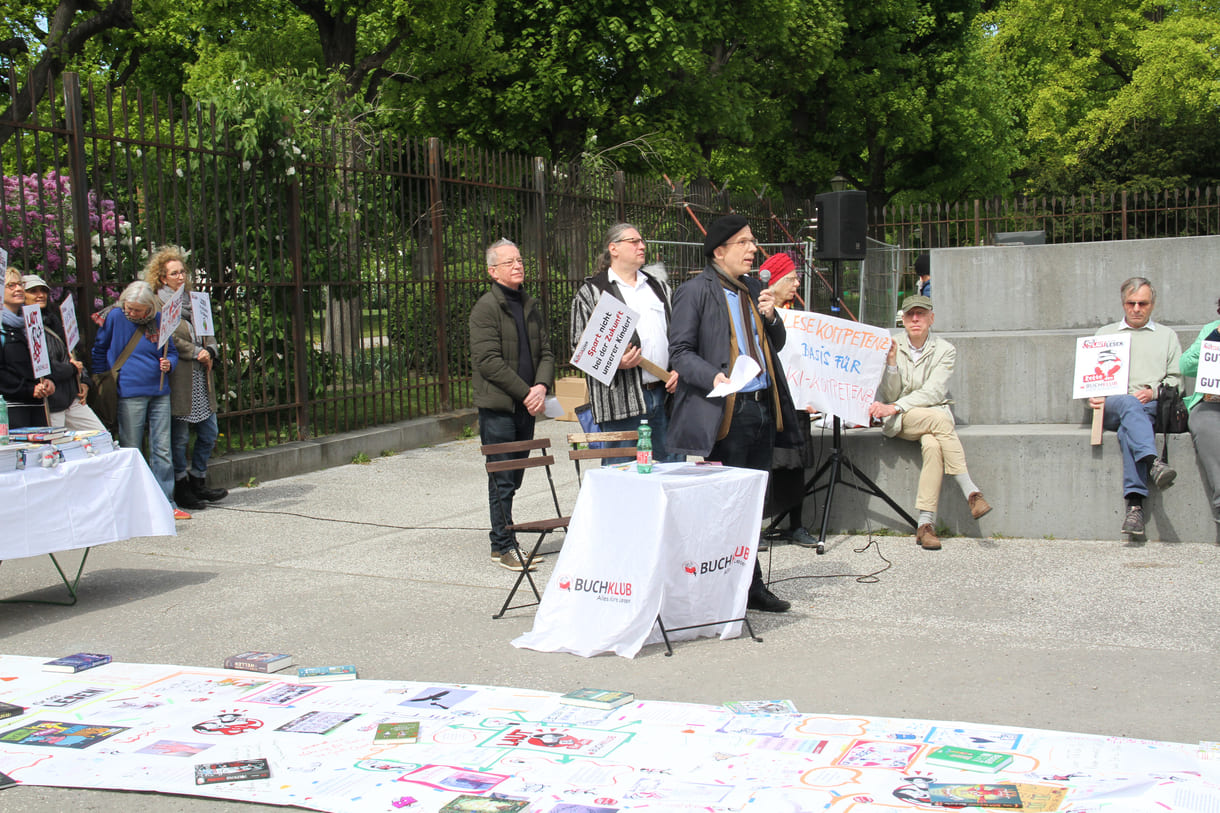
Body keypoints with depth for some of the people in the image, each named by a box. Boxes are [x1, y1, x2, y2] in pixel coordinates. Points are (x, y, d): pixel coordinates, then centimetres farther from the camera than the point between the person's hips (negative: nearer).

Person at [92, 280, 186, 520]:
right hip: (130, 394, -3)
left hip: (159, 392, 3)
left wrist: (169, 363, -6)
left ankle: (165, 503, 9)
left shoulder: (158, 321, 5)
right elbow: (100, 348, 9)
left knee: (162, 450, 4)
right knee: (130, 451, 2)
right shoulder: (115, 317, -1)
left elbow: (172, 351, 16)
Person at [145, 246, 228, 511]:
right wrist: (196, 353, -15)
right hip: (178, 378, -7)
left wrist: (210, 350, -3)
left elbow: (206, 330, 16)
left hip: (201, 377, 7)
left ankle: (198, 482, 23)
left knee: (209, 432, 9)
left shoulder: (193, 299, 18)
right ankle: (181, 488, 10)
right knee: (180, 436, -1)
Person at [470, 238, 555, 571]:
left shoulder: (530, 305, 15)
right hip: (498, 406, -7)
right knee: (503, 479, -3)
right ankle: (503, 546, 4)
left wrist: (542, 386, -5)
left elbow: (545, 353, 14)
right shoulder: (486, 307, -8)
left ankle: (504, 538, 20)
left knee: (514, 478, 11)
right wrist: (525, 392, -14)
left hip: (526, 405, 7)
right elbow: (489, 361, -15)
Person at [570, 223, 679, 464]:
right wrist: (613, 361, -19)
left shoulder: (658, 287, 19)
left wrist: (677, 369, 5)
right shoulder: (591, 292, 2)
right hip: (622, 399, -5)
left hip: (665, 393, 5)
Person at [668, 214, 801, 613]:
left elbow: (776, 345, 22)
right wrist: (713, 377, -26)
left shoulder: (754, 288, 16)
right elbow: (680, 351, -10)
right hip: (726, 412, -7)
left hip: (763, 406, 8)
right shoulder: (695, 291, -6)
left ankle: (751, 587, 22)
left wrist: (771, 317, 1)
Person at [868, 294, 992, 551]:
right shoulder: (891, 347, 1)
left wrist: (896, 407, -22)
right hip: (898, 423, -1)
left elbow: (934, 392, -12)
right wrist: (891, 364, -19)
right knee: (939, 419, -33)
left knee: (933, 445, -34)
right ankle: (971, 493, -33)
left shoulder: (945, 350, 0)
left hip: (935, 416, 1)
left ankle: (925, 524, -35)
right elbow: (890, 395, -3)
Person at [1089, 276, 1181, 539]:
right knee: (1129, 405, -39)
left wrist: (1154, 392, -5)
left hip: (1153, 407, 0)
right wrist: (1091, 396, 0)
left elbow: (1176, 379, 16)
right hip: (1111, 407, 0)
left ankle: (1135, 503, -50)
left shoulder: (1166, 336, 25)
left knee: (1128, 429, -37)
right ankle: (1153, 462, -61)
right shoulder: (1104, 333, 27)